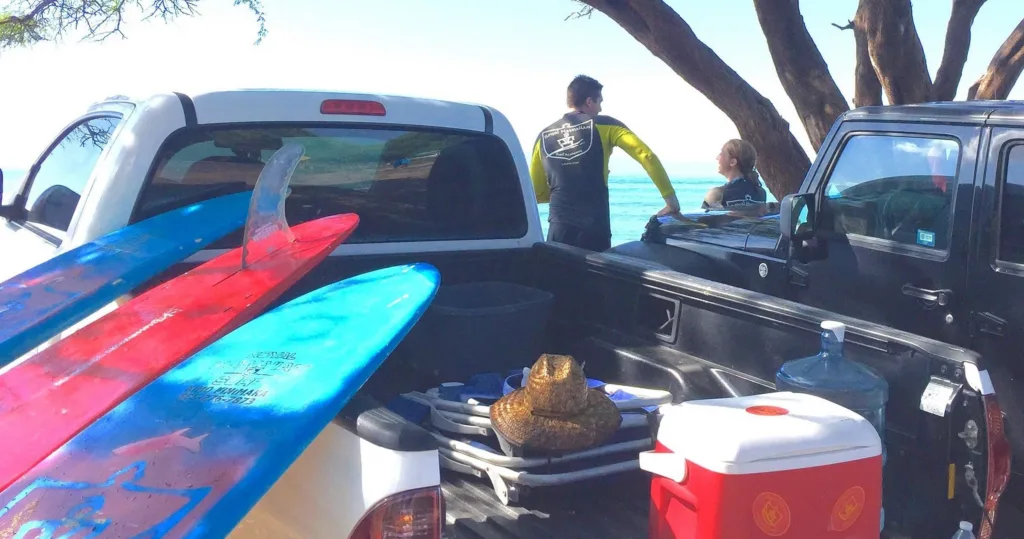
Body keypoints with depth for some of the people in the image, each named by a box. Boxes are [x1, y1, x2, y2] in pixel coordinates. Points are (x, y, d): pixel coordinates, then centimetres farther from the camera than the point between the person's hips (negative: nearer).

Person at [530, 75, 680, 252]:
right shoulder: (604, 126, 3)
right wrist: (671, 199, -3)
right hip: (595, 229, -2)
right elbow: (648, 156, -6)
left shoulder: (544, 137, 13)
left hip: (559, 229, 3)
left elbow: (536, 193, 16)